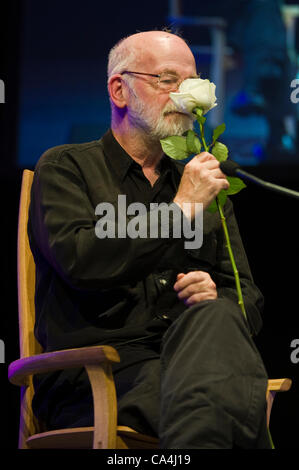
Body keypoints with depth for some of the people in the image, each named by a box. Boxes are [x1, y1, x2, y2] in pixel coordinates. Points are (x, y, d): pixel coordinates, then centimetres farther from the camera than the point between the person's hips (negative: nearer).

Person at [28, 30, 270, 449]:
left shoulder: (205, 186, 28)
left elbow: (249, 300, 24)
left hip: (191, 358, 5)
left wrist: (216, 301, -2)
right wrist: (181, 209, -3)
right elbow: (80, 261, -9)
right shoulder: (65, 167, 12)